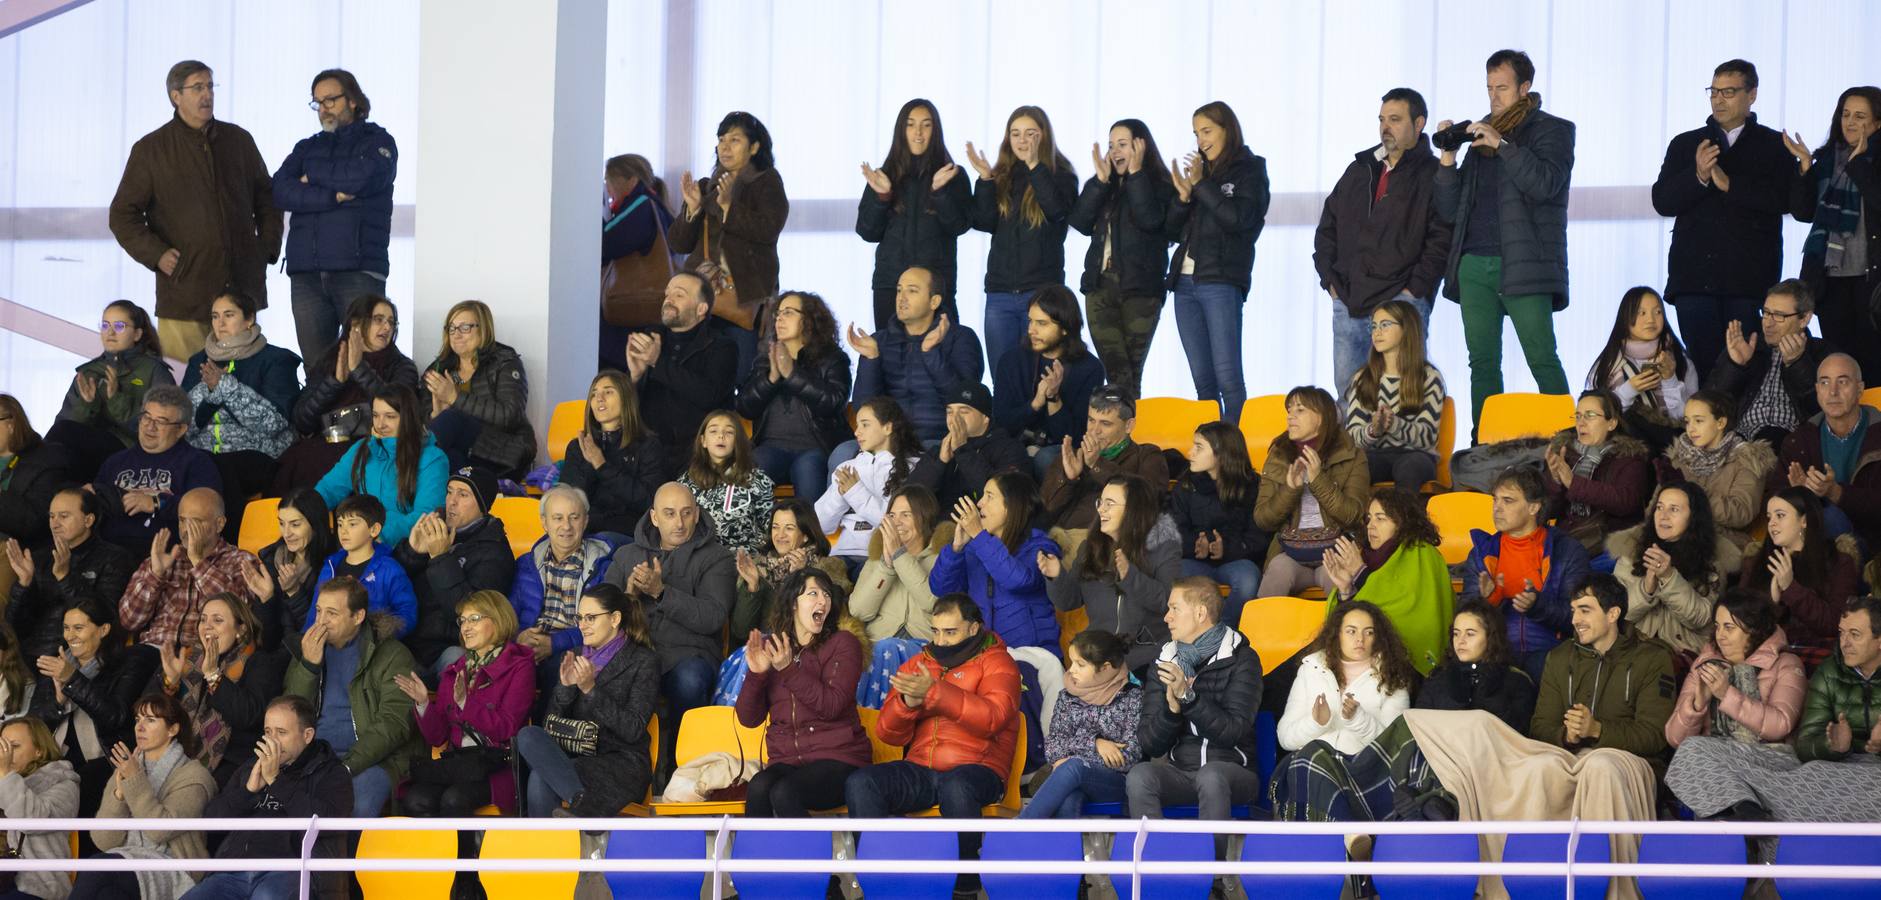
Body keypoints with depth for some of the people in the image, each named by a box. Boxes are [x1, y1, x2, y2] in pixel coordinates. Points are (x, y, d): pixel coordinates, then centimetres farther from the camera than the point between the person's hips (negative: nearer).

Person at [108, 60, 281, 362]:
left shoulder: (238, 140, 13)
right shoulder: (151, 150, 4)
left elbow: (266, 198, 23)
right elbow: (123, 215, 5)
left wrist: (268, 248, 11)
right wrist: (156, 255, -7)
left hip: (242, 290, 3)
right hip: (184, 292, -3)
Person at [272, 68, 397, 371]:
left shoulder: (378, 142, 10)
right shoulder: (307, 147, 21)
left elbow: (362, 177, -12)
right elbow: (281, 192, 3)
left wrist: (314, 177, 2)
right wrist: (333, 195, -9)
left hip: (358, 269, -4)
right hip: (307, 274, 4)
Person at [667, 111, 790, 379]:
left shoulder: (767, 183, 6)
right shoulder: (707, 188, 19)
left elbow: (769, 229, -11)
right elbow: (679, 244, 14)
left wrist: (728, 208, -18)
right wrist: (693, 208, -2)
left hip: (744, 297, -4)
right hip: (700, 293, 4)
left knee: (738, 375, -11)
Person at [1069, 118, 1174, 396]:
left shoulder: (1160, 185, 2)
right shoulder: (1104, 187, 16)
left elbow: (1150, 219, -16)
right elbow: (1081, 222, 2)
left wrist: (1136, 173, -11)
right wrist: (1100, 179, -4)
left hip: (1140, 289, -4)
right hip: (1101, 286, 4)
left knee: (1130, 374, -3)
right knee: (1116, 373, -4)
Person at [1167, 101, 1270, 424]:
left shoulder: (1250, 171, 2)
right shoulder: (1199, 171, 17)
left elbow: (1240, 218, -14)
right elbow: (1174, 230, 16)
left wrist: (1201, 185, -11)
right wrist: (1183, 196, -2)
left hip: (1221, 282, -6)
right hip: (1185, 281, 6)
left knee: (1227, 376, -12)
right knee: (1202, 379, 6)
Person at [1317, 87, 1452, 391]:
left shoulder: (1433, 175, 0)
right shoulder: (1360, 170, 19)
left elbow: (1443, 240, -8)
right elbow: (1327, 227, 23)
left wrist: (1414, 289, -13)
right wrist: (1330, 280, 11)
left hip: (1402, 303, -6)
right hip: (1347, 304, 6)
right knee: (1346, 387, 6)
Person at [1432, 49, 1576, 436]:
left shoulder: (1552, 130, 5)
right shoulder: (1478, 134, 19)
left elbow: (1545, 184, -13)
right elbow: (1450, 211, 15)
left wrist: (1502, 144, -15)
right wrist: (1448, 157, 2)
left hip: (1522, 267, -5)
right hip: (1474, 265, 5)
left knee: (1542, 360, -10)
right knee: (1483, 364, 3)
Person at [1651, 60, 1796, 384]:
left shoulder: (1775, 146, 9)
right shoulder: (1685, 144, 16)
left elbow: (1786, 198, -7)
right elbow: (1662, 202, 5)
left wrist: (1730, 184, -12)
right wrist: (1698, 176, -12)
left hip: (1749, 279, -2)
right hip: (1694, 278, 2)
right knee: (1703, 365, -3)